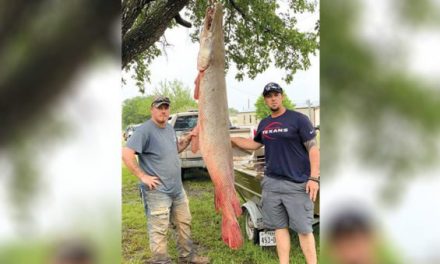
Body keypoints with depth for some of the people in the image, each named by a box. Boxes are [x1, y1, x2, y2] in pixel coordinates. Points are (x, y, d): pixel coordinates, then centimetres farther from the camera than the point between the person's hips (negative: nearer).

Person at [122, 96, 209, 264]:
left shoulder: (169, 128, 10)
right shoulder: (144, 130, -16)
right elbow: (126, 154, -23)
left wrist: (188, 138, 7)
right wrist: (143, 176, -22)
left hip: (177, 188, 9)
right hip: (157, 192, -9)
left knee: (184, 223, 20)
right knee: (159, 231, 0)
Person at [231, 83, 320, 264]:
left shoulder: (298, 119, -5)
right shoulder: (264, 124, 11)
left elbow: (313, 148, -7)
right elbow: (255, 144, 27)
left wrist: (314, 178, -15)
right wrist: (231, 139, 20)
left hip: (297, 184, -5)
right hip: (271, 183, 5)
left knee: (304, 228, -1)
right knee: (280, 226, 10)